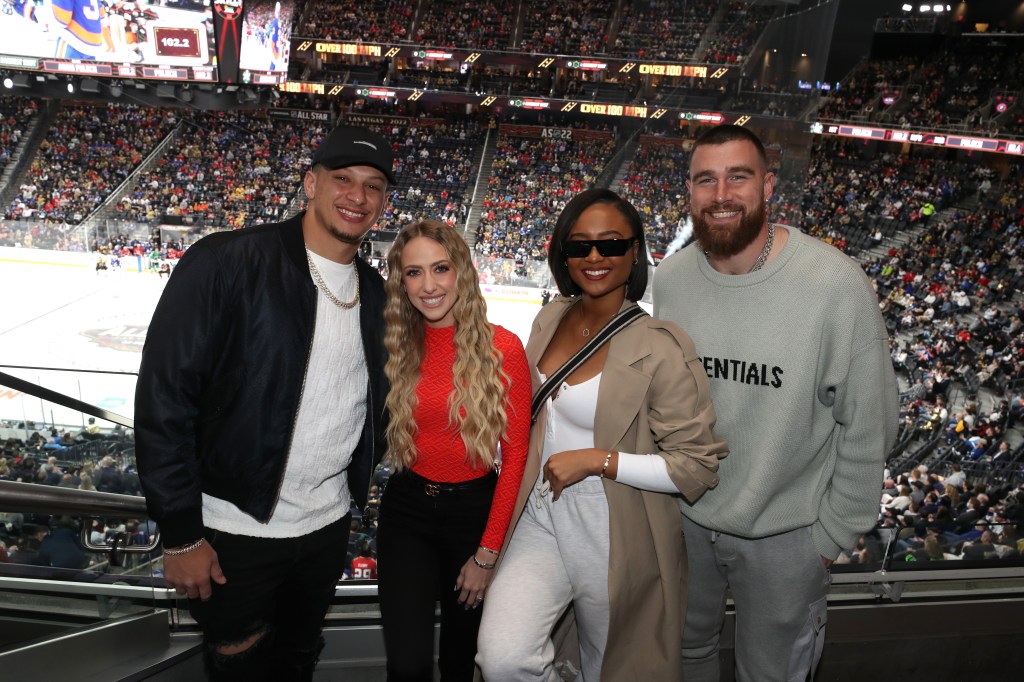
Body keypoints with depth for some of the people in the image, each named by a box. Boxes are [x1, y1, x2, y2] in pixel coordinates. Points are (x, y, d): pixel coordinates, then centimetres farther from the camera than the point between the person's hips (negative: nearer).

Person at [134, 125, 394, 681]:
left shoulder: (375, 293, 3)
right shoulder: (225, 263, -16)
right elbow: (164, 398, -17)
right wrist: (180, 534, -14)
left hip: (328, 525, 5)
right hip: (234, 531, -5)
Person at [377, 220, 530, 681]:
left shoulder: (503, 348, -13)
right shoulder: (396, 348, -3)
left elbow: (515, 455, -9)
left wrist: (488, 553, -8)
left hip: (474, 508, -1)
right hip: (407, 508, 1)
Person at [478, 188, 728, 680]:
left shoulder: (661, 349, -17)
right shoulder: (552, 317, 1)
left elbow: (700, 466, -16)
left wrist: (599, 460, -21)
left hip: (616, 542, -4)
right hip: (541, 520, 4)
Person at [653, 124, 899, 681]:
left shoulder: (836, 284, -22)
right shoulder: (669, 279, -9)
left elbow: (869, 423, -13)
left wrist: (835, 530, -8)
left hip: (785, 532, -3)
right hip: (683, 515, 3)